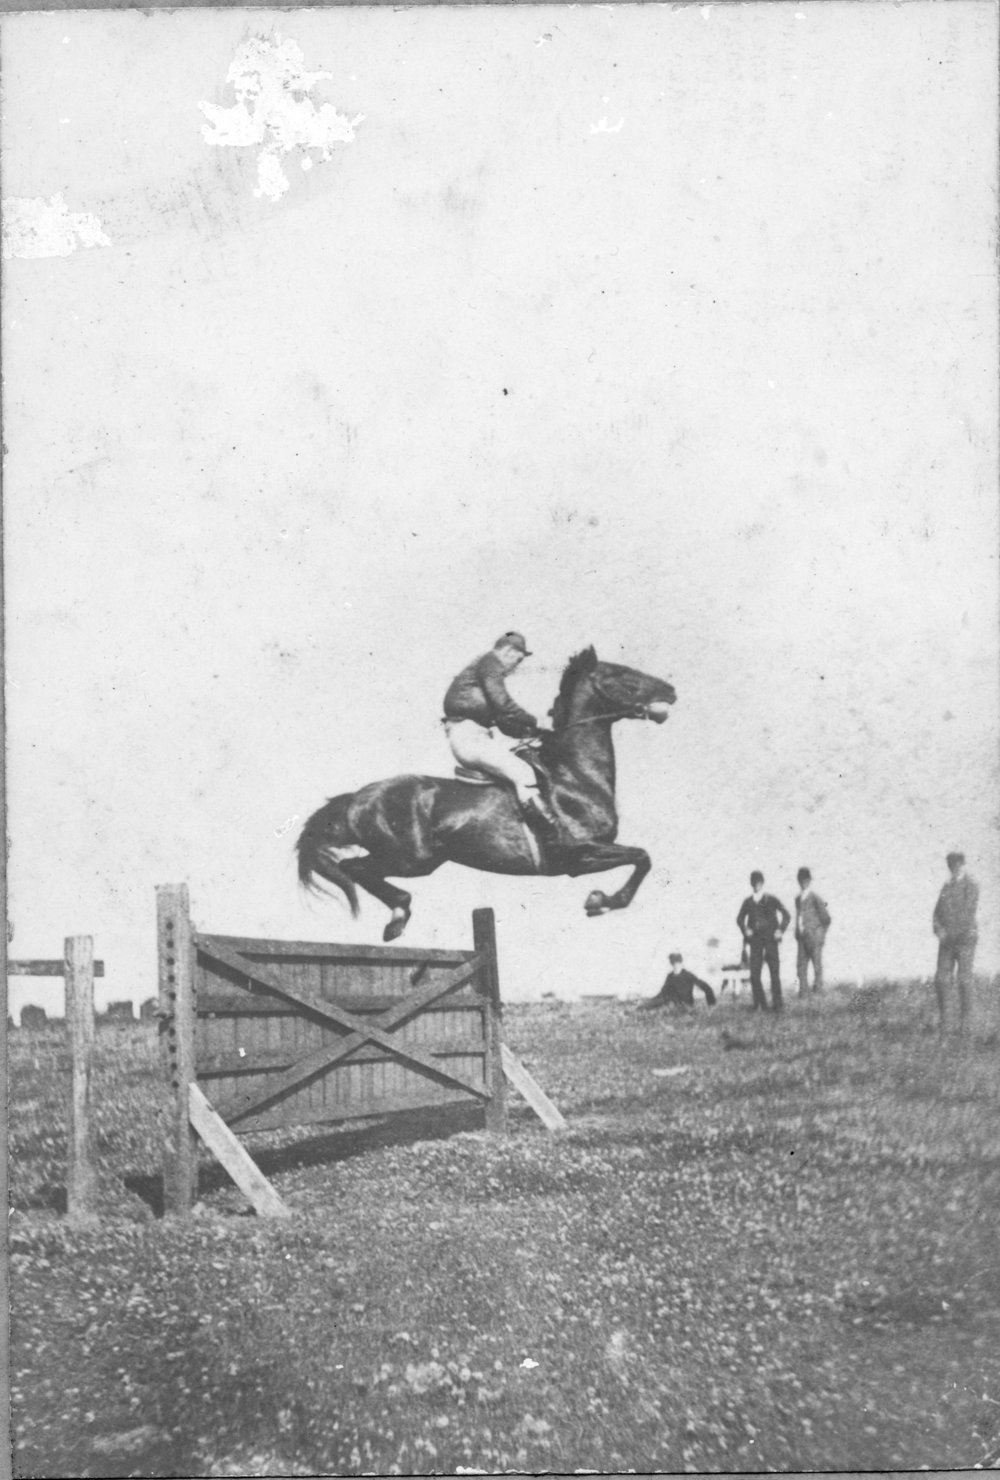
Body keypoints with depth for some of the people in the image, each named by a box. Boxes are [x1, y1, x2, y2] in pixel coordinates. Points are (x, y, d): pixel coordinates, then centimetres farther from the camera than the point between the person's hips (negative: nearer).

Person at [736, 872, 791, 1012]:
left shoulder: (771, 899, 1)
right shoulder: (748, 901, 8)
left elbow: (786, 915, 3)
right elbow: (740, 919, 21)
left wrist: (781, 930, -7)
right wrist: (745, 930, 5)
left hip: (770, 940, -2)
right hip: (755, 941, 2)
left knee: (774, 973, -4)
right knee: (754, 974, -4)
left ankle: (777, 1004, 3)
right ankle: (760, 1004, 5)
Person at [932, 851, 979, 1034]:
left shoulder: (971, 886, -5)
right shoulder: (946, 887, 14)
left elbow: (968, 912, -13)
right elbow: (938, 912, 12)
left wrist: (951, 933, -11)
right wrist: (939, 930, -6)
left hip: (965, 937, -5)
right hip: (946, 940, 5)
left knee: (964, 979, -4)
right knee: (941, 979, -2)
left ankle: (964, 1021, 4)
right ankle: (942, 1015, 14)